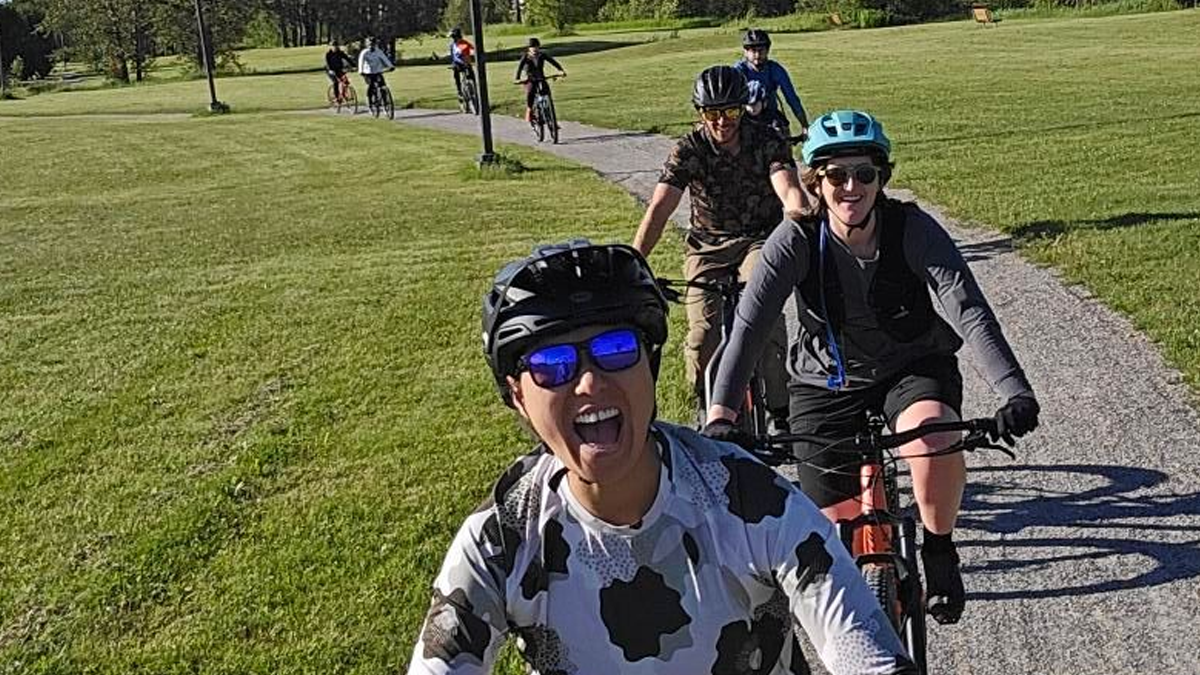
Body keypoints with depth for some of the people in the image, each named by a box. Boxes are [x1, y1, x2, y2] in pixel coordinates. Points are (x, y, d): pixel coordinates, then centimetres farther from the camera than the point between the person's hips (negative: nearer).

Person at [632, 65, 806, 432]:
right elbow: (659, 208, -22)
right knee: (703, 335, -15)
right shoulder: (689, 149, -12)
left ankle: (779, 412, -11)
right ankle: (706, 408, 11)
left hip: (760, 239, -1)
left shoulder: (767, 142, -12)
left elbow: (789, 189, -29)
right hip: (708, 244, 1)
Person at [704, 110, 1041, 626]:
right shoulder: (796, 241, -20)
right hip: (827, 383, 1)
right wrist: (720, 417, -41)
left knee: (934, 438, -35)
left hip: (914, 367, -1)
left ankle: (939, 551, -6)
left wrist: (1016, 392, -45)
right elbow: (749, 327, -28)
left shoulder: (913, 229, -20)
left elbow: (970, 311, -30)